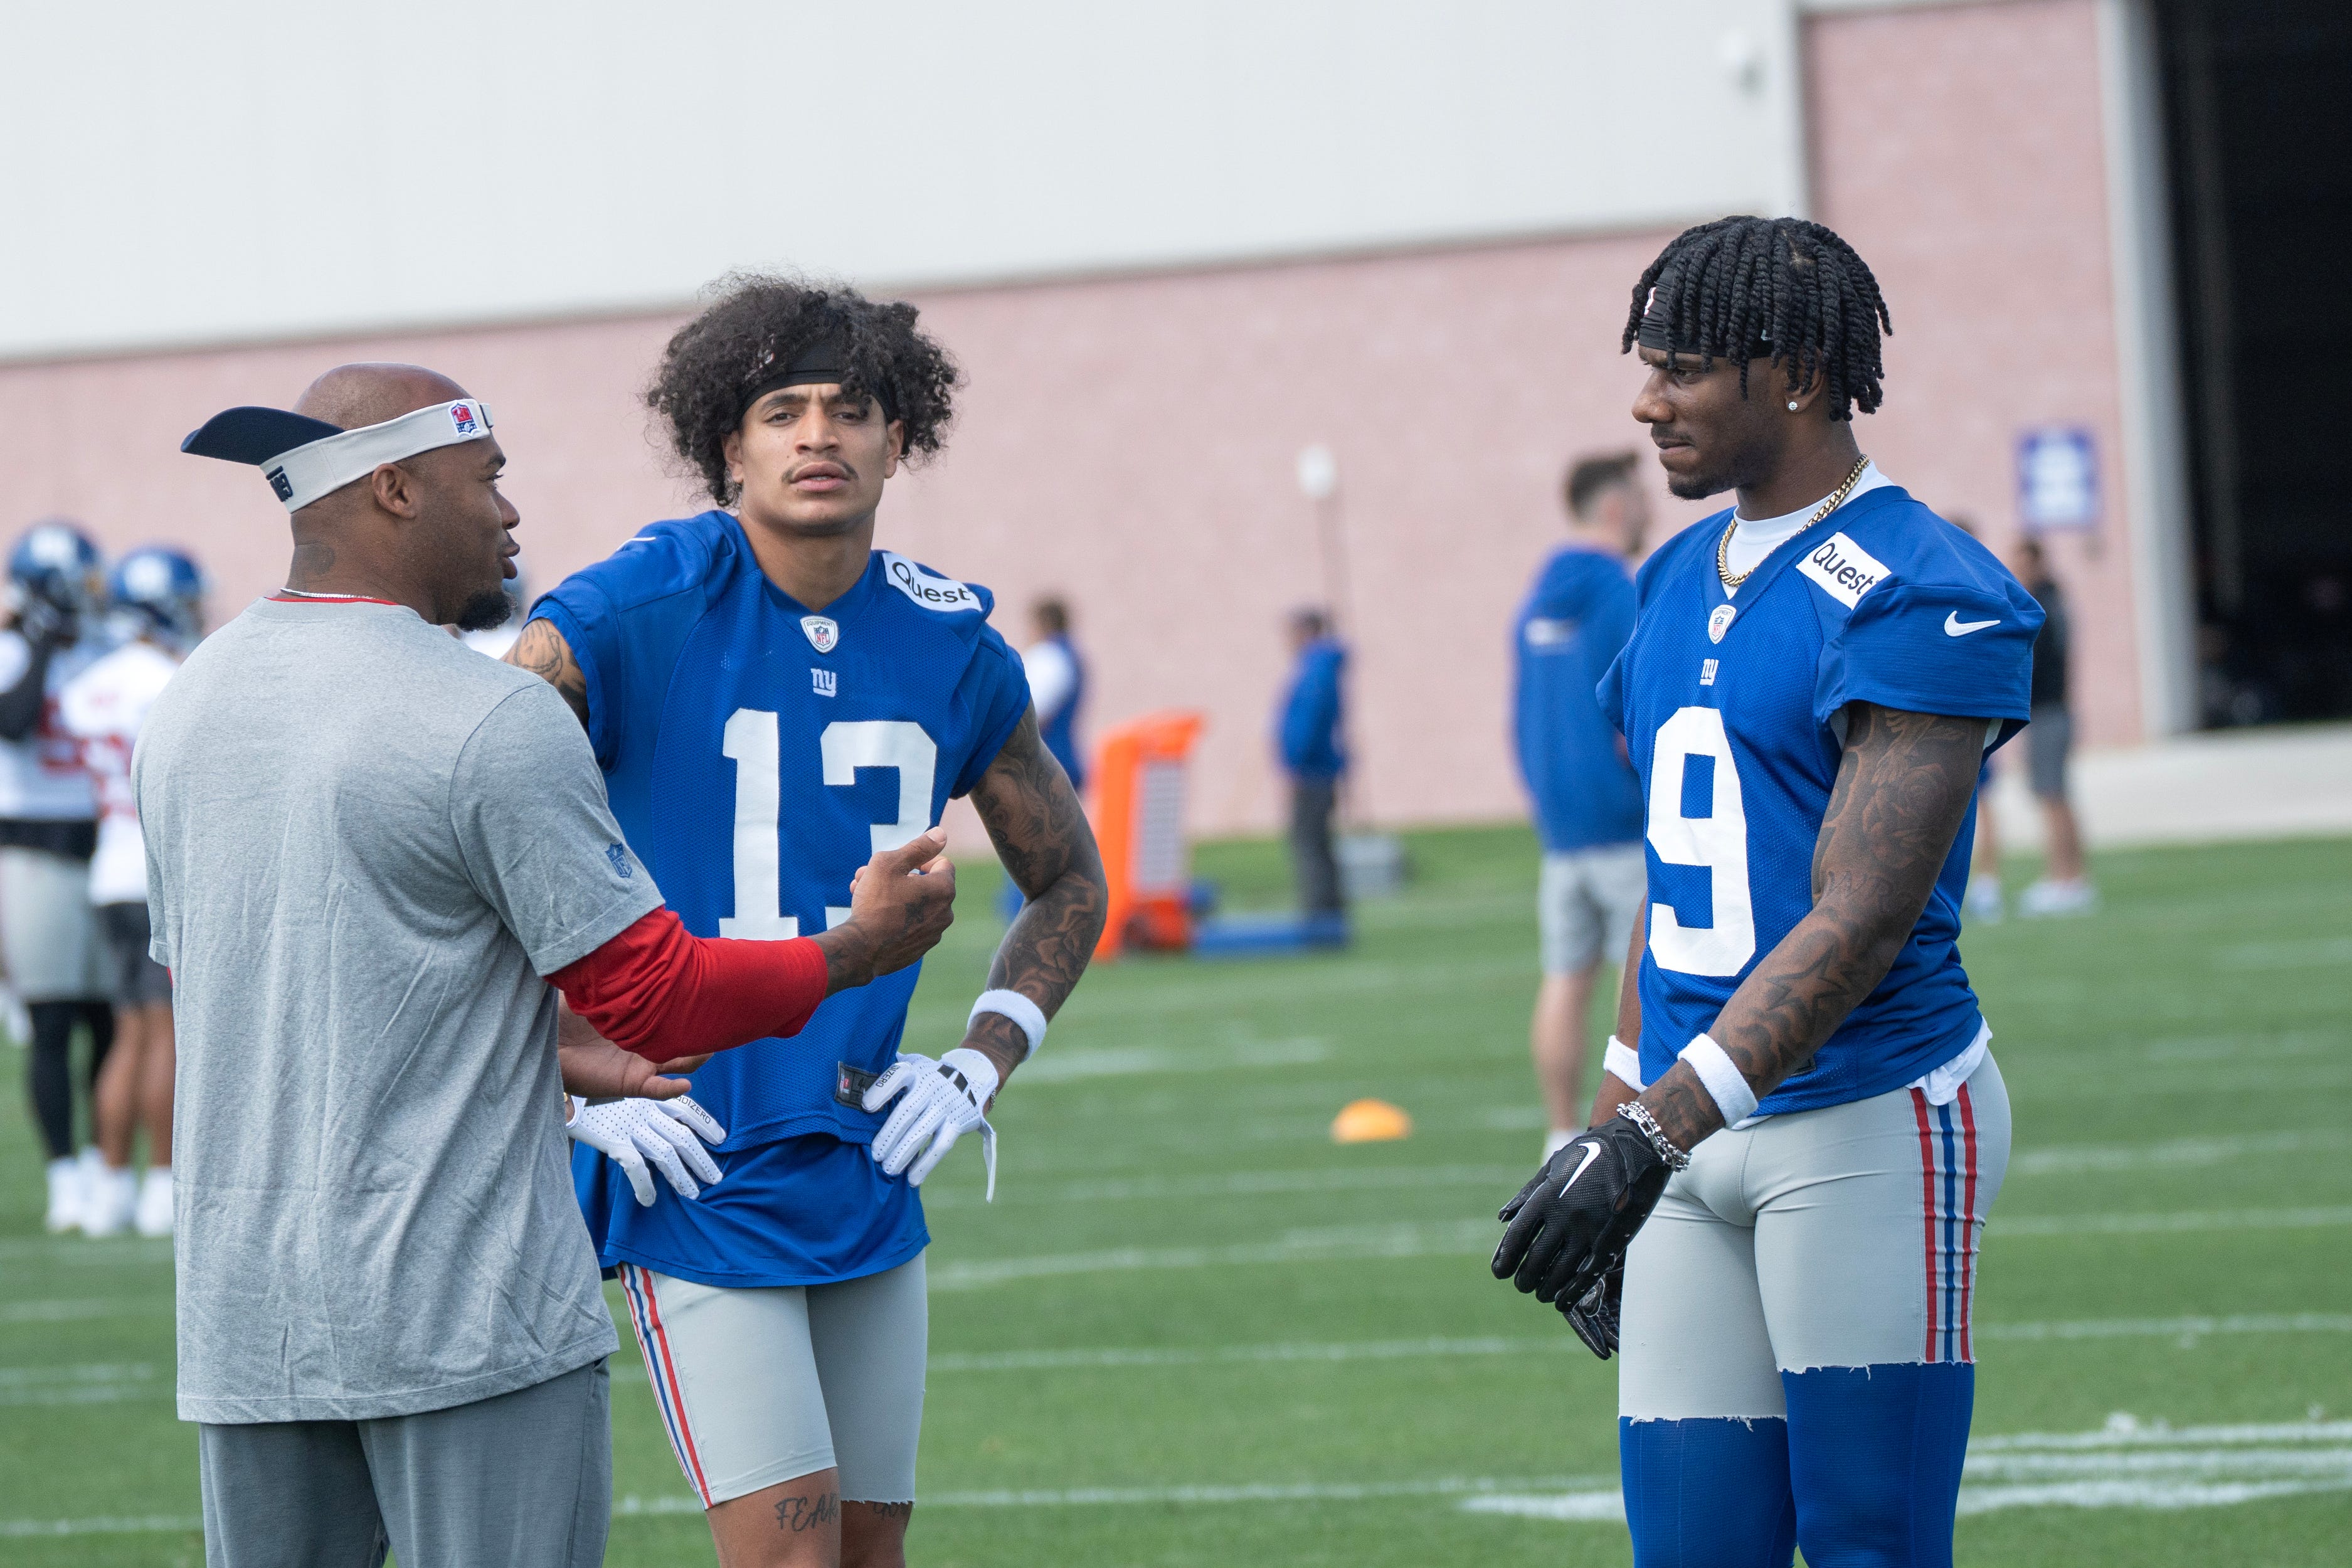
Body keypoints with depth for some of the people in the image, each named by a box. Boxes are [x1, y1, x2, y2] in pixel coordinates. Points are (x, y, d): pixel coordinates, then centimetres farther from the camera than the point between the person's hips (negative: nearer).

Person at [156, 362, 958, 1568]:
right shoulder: (492, 724, -13)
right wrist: (863, 946, 8)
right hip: (468, 1316, -7)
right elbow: (655, 1000, -9)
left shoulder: (183, 709, 9)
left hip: (239, 1320, 7)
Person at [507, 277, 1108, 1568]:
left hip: (867, 1169, 6)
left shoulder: (951, 649, 4)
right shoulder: (628, 619, -11)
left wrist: (981, 1065, 5)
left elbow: (1067, 882, 20)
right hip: (697, 1179, -6)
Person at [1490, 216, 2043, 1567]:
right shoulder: (1683, 582, 14)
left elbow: (1857, 923, -20)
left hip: (1868, 1122, -8)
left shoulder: (1918, 597, -13)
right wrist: (1619, 1129, 19)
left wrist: (1652, 1132, -28)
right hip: (1698, 1130, 8)